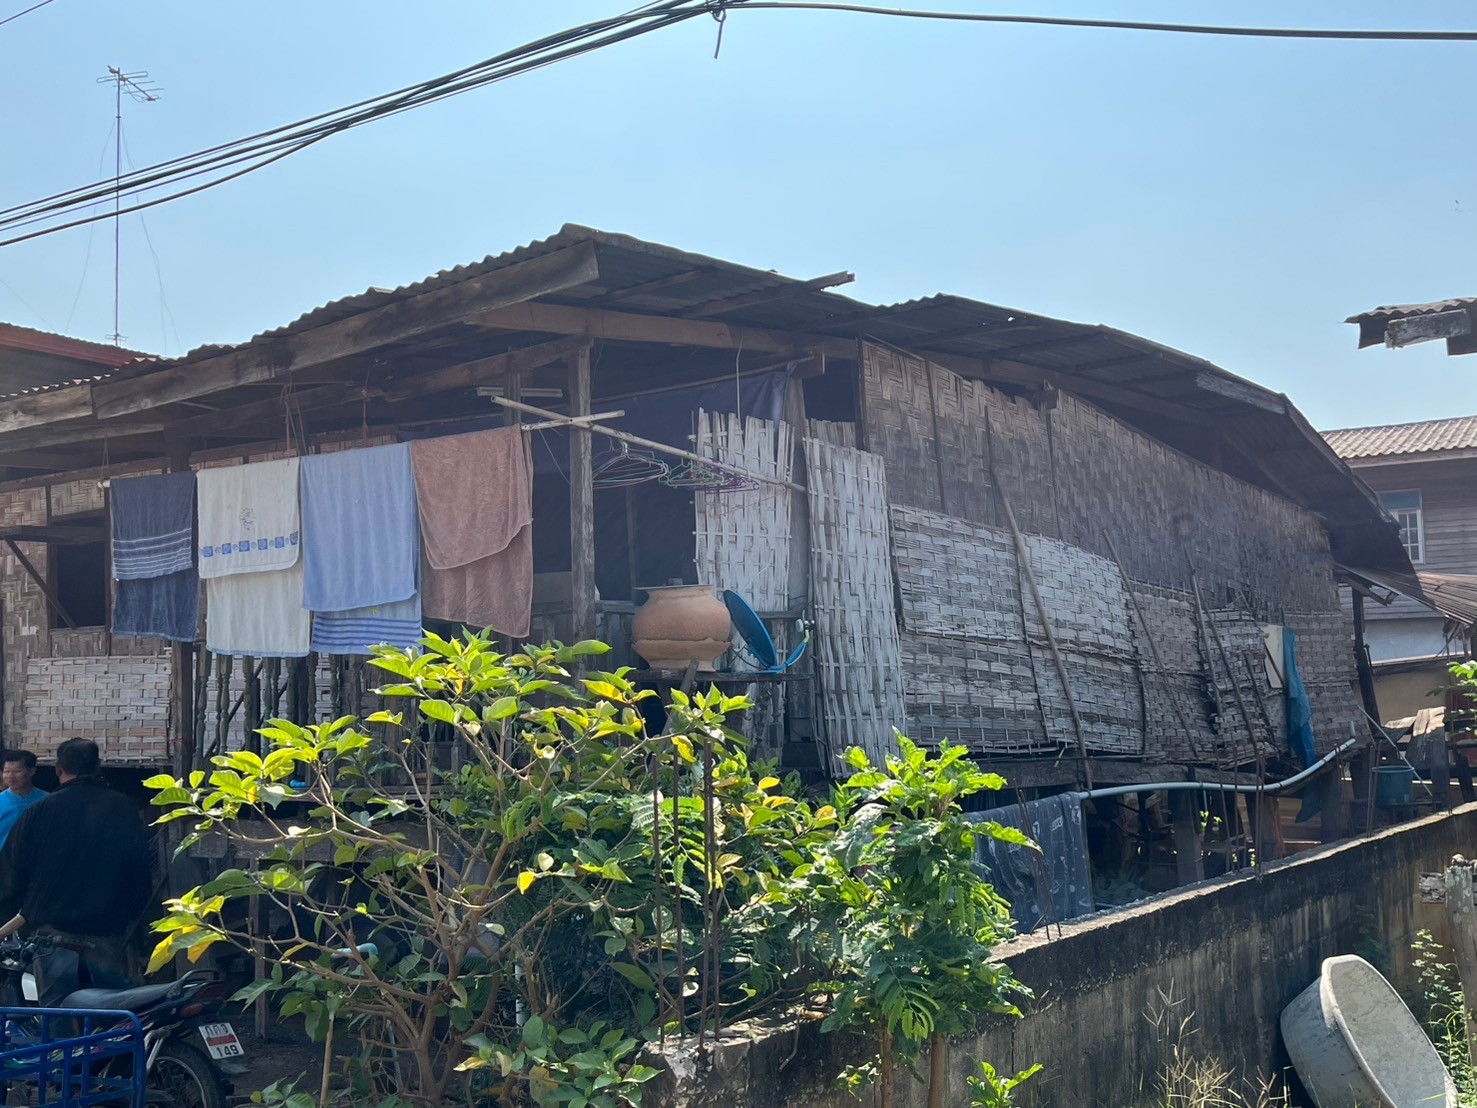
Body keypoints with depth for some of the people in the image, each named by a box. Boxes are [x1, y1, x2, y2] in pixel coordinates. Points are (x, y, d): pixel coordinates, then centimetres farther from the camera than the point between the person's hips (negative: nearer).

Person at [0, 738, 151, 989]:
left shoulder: (40, 811, -2)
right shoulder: (124, 809, 2)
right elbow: (142, 871, 4)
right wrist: (133, 915, 15)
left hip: (52, 932, 0)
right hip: (107, 935, 0)